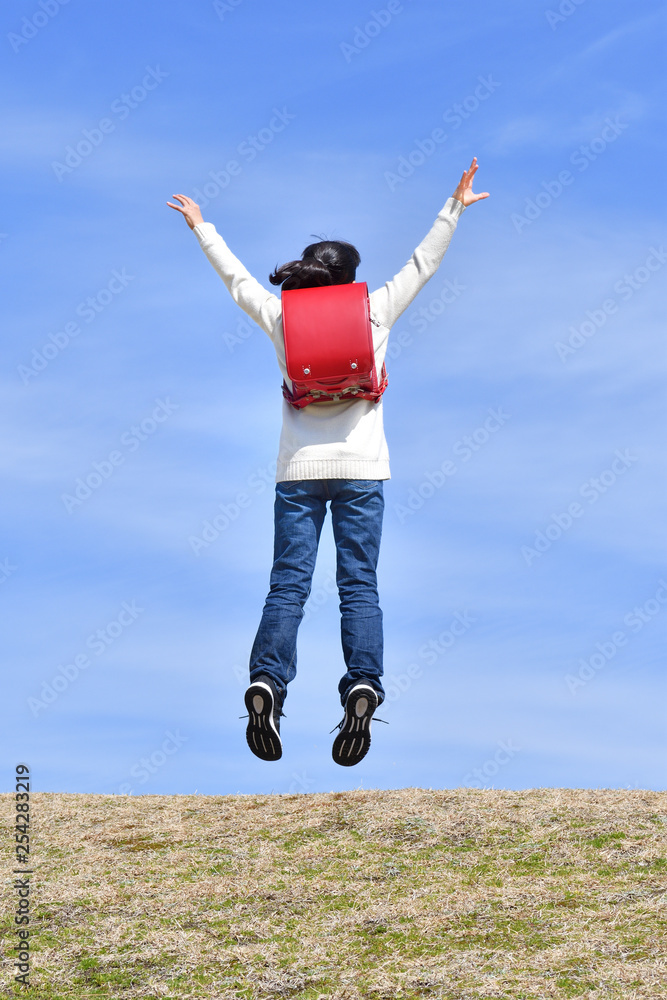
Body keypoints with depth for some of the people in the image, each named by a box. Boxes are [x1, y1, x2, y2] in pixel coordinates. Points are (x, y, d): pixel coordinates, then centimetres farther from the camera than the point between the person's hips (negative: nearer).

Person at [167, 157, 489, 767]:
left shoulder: (280, 318, 7)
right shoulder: (375, 312, 5)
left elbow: (236, 277, 21)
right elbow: (423, 264, 13)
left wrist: (201, 227, 35)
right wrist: (454, 207, 22)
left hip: (298, 471, 1)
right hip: (361, 467, -1)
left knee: (288, 583, -2)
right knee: (360, 585, -3)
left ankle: (267, 680, -20)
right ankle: (363, 684, -21)